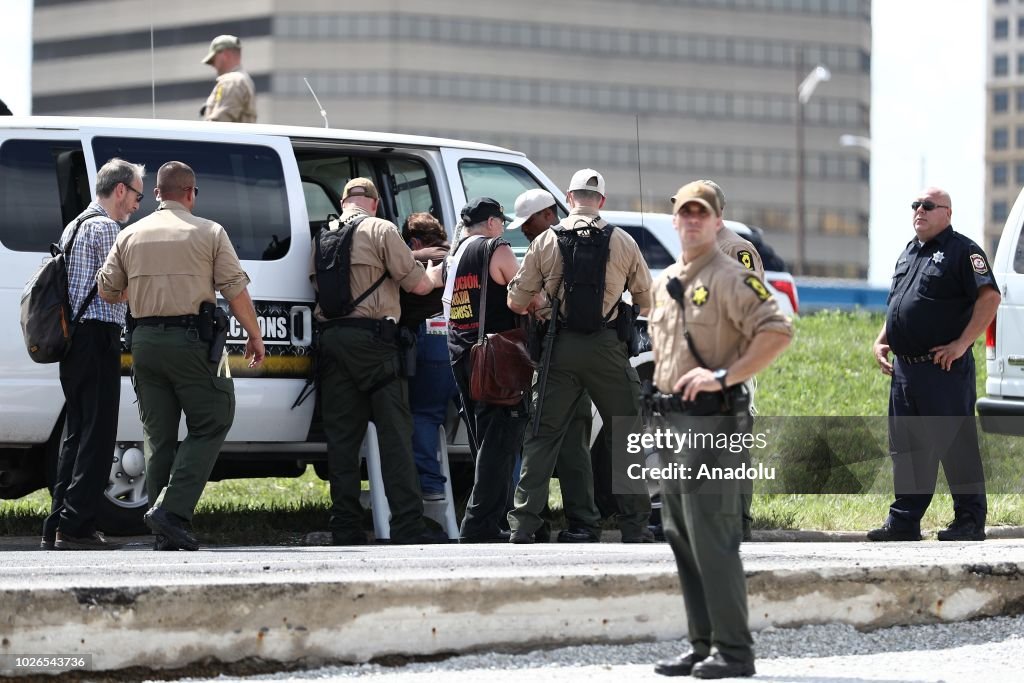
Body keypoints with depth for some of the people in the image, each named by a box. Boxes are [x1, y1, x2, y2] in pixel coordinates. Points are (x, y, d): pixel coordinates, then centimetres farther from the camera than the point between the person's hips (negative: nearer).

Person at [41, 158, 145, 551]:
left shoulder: (74, 227, 21)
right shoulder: (105, 227, -9)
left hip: (73, 338, 10)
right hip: (98, 334, -10)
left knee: (76, 434, 12)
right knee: (97, 434, -9)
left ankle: (56, 527, 11)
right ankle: (76, 528, -13)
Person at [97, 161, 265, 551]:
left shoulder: (131, 236, 10)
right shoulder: (208, 233, -1)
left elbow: (106, 290, 12)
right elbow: (235, 291, -3)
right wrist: (254, 336, 7)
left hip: (145, 341, 5)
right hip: (190, 339, -4)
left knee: (158, 436, 9)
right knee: (210, 426, 3)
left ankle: (166, 535, 6)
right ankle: (171, 509, -13)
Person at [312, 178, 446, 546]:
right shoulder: (381, 230, -2)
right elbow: (417, 284, -4)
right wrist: (435, 276, 19)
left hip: (329, 336, 6)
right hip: (371, 337, -6)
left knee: (342, 436, 7)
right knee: (395, 433, -4)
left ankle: (345, 527, 5)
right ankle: (407, 526, -9)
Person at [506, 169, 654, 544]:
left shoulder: (546, 242, 2)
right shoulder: (622, 242, 1)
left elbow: (516, 301, 3)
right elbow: (647, 299, 8)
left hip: (561, 348, 1)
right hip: (607, 348, -1)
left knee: (543, 436, 7)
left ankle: (523, 524, 1)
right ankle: (634, 527, 7)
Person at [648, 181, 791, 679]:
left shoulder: (730, 278, -9)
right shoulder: (665, 282, 17)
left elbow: (778, 332, -19)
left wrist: (725, 376, -21)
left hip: (712, 418, -9)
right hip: (671, 419, 9)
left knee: (712, 539, -11)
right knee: (681, 539, 10)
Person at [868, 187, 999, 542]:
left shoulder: (962, 250, -6)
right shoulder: (909, 253, 19)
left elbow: (989, 297, -16)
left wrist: (962, 344, -20)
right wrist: (881, 340, 15)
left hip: (945, 369, -8)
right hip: (904, 367, 8)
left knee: (956, 446, -4)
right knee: (905, 447, 10)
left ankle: (970, 521, 2)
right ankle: (904, 521, 15)